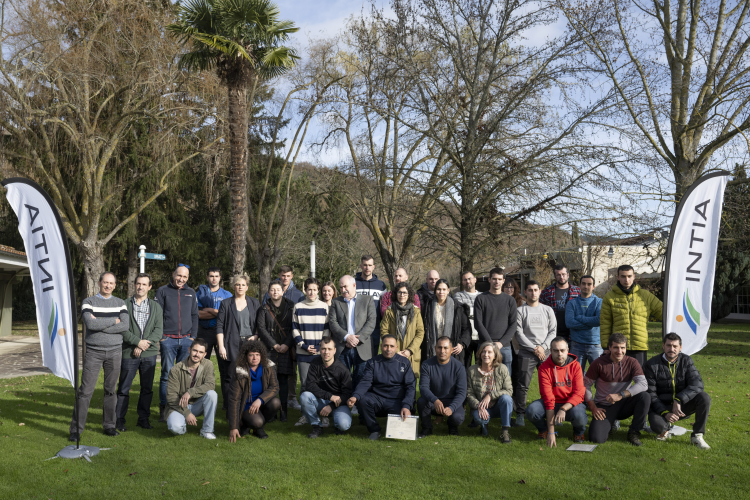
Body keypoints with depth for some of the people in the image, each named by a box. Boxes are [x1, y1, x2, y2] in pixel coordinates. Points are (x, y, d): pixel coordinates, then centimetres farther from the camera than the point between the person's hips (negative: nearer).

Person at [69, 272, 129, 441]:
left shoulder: (120, 303, 8)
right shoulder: (88, 302, 1)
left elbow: (125, 325, -7)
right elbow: (90, 324, -16)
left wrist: (100, 324, -13)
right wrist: (114, 321, -10)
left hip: (114, 351, 2)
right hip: (93, 352, -2)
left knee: (111, 389, 7)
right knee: (85, 390, -4)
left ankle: (109, 425, 16)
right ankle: (76, 429, 1)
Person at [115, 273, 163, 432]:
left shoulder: (155, 307, 10)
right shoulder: (125, 305, 3)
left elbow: (159, 330, 1)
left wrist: (145, 344, -11)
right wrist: (137, 342, -14)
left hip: (149, 353, 2)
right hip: (129, 353, -2)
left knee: (147, 388, 8)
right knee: (124, 388, 1)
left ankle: (144, 418, 19)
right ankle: (119, 420, 10)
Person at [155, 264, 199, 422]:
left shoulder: (191, 293, 15)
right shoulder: (163, 291, 5)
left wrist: (193, 336, 7)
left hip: (186, 339, 3)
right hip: (168, 339, -3)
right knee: (167, 375, -3)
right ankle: (164, 408, 3)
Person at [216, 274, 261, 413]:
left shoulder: (254, 303, 13)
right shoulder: (225, 303, 6)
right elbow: (219, 326, 2)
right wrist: (221, 346, -6)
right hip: (231, 345, -2)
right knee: (229, 377, -3)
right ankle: (228, 408, 4)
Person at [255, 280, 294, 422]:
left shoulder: (290, 307, 9)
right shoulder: (264, 309, 9)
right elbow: (261, 328, 2)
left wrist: (287, 344, -8)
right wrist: (274, 345, -7)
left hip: (286, 348, 0)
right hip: (269, 348, 0)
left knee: (283, 379, 1)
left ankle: (283, 411, 4)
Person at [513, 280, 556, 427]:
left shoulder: (548, 310, 14)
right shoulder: (520, 311, 4)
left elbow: (553, 331, 9)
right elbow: (519, 334, -2)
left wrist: (543, 347, -6)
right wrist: (534, 348, -8)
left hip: (546, 352, 3)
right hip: (526, 353, -2)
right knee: (523, 385, -6)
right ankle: (520, 415, 1)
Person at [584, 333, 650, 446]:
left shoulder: (631, 362, -5)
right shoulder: (599, 363, -9)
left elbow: (643, 384, -19)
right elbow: (585, 385, -3)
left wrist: (621, 395, -30)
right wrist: (593, 408, -13)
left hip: (624, 405, 1)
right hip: (604, 407, -1)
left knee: (645, 396, -27)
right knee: (596, 438, -22)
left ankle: (634, 432, -8)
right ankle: (609, 424, 16)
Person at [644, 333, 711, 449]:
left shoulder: (686, 360, -3)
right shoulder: (652, 364, -8)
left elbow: (697, 384, -17)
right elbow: (650, 394, -10)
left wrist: (678, 400, -31)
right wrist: (665, 413, -25)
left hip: (682, 405, 3)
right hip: (661, 407, -3)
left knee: (704, 398, -25)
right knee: (657, 425, -35)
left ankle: (697, 436, -10)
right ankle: (666, 428, 5)